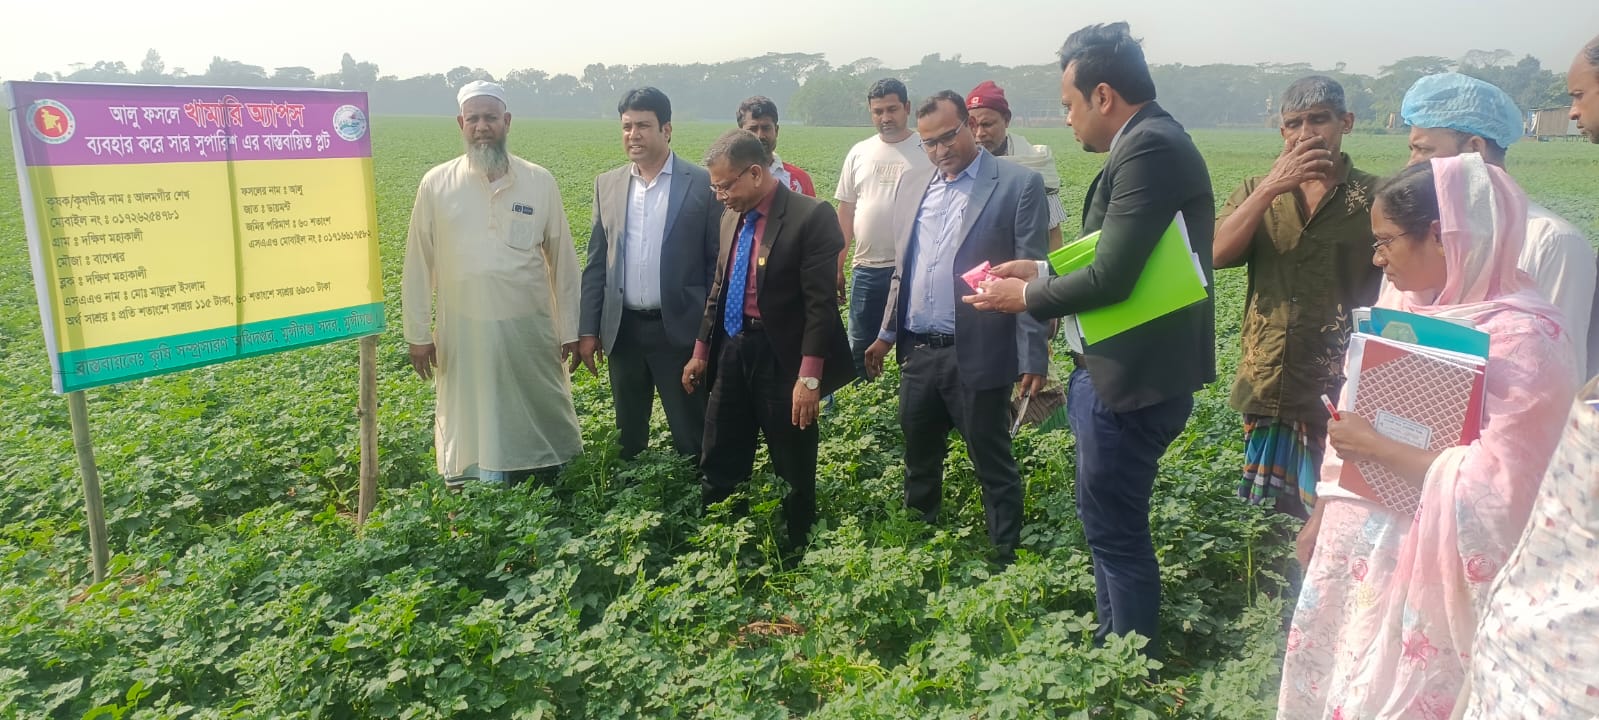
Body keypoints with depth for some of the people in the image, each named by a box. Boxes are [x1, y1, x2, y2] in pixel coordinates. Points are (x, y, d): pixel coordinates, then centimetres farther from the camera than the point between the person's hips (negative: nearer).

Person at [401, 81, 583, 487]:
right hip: (464, 335, 0)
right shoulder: (436, 185, 1)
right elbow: (419, 264, 4)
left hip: (530, 331, 1)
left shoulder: (540, 182, 1)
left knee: (540, 425, 9)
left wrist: (570, 330, 3)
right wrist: (417, 334, 2)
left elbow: (562, 260, 4)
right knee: (470, 432, 7)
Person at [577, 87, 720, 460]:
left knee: (692, 436, 5)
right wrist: (588, 329, 6)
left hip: (680, 329, -4)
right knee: (628, 436, 15)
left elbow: (718, 261, -3)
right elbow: (596, 262, 10)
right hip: (623, 329, 4)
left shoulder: (702, 183, -5)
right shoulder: (608, 184, 8)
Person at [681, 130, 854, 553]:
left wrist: (809, 377, -21)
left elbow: (821, 304, -18)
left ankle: (793, 552, 28)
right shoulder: (731, 217, 8)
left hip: (781, 357, -6)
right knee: (719, 464, 14)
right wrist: (701, 349, 16)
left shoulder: (810, 217, -15)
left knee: (793, 470, 10)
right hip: (731, 350, 7)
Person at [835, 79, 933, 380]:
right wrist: (837, 266, 8)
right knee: (860, 349, 12)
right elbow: (846, 212, 11)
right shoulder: (859, 153, 8)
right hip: (866, 269, 4)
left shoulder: (927, 152, -3)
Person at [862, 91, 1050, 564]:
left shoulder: (1019, 184, -7)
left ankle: (1007, 561, 21)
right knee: (919, 463, 19)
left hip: (978, 357, -6)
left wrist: (1033, 358, -13)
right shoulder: (911, 185, 10)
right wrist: (886, 334, 18)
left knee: (994, 468, 6)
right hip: (917, 353, 6)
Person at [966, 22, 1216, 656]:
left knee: (1116, 531, 2)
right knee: (1111, 521, 21)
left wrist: (1028, 297, -10)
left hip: (1133, 377, -10)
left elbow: (1112, 276, -24)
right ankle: (1116, 647, 37)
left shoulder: (1148, 148, -19)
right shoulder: (1152, 142, 12)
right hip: (1128, 367, 10)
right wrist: (1043, 270, 10)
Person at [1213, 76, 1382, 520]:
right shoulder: (1257, 191, 9)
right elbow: (1217, 253, -9)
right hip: (1267, 387, 4)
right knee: (1283, 511, 15)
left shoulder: (1374, 196, -2)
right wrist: (1274, 186, -16)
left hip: (1338, 389, -3)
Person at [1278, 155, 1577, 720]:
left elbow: (1498, 488, -24)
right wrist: (1321, 516, 14)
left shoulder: (1519, 336, -18)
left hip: (1419, 568, -7)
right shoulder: (1407, 301, 5)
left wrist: (1377, 449, -20)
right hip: (1356, 548, 7)